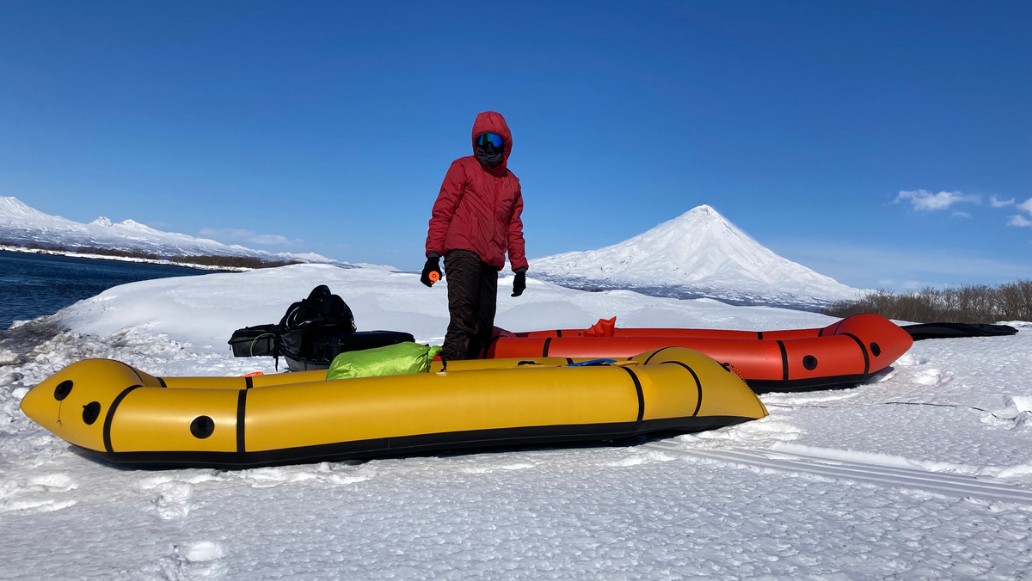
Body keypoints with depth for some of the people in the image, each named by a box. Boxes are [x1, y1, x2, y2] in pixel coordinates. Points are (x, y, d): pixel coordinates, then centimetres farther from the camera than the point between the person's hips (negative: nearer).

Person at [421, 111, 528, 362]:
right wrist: (433, 255, -6)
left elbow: (514, 228, 23)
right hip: (463, 252, -5)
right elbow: (442, 212, 3)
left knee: (483, 329, 2)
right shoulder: (463, 168, 8)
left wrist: (520, 268, 18)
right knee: (463, 321, -20)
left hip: (491, 263, 5)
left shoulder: (512, 182, 20)